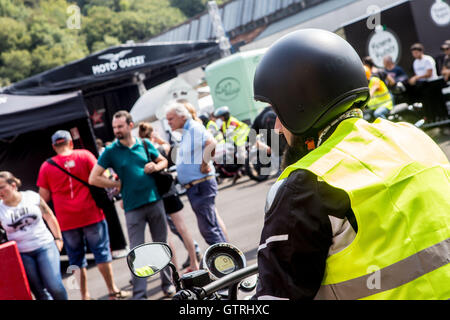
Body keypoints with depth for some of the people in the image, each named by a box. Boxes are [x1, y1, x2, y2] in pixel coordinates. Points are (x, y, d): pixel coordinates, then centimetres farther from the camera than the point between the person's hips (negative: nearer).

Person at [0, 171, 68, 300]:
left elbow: (49, 217, 8)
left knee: (54, 286, -9)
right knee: (38, 291, 4)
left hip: (45, 246, -1)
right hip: (21, 254, 1)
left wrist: (58, 238, 6)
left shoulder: (32, 197, -1)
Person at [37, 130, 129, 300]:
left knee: (76, 258, 10)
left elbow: (44, 197, 2)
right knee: (102, 251, 8)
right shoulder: (84, 155, -1)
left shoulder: (46, 167, 2)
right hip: (91, 214, -1)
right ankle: (113, 290, 11)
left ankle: (84, 295, 13)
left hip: (66, 220, 1)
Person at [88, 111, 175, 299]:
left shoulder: (145, 144, 5)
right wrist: (117, 184, -3)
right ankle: (139, 295, 1)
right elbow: (93, 179, -3)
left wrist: (156, 166, -3)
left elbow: (163, 161, 19)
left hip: (154, 202, 3)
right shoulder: (111, 151, -2)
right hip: (133, 208, -3)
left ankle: (167, 284, 25)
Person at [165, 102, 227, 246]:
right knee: (212, 227, 14)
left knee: (207, 228, -9)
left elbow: (211, 144, -30)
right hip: (193, 188, 10)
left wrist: (204, 164, -22)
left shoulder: (194, 128, -13)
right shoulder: (185, 133, 17)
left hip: (201, 184, -10)